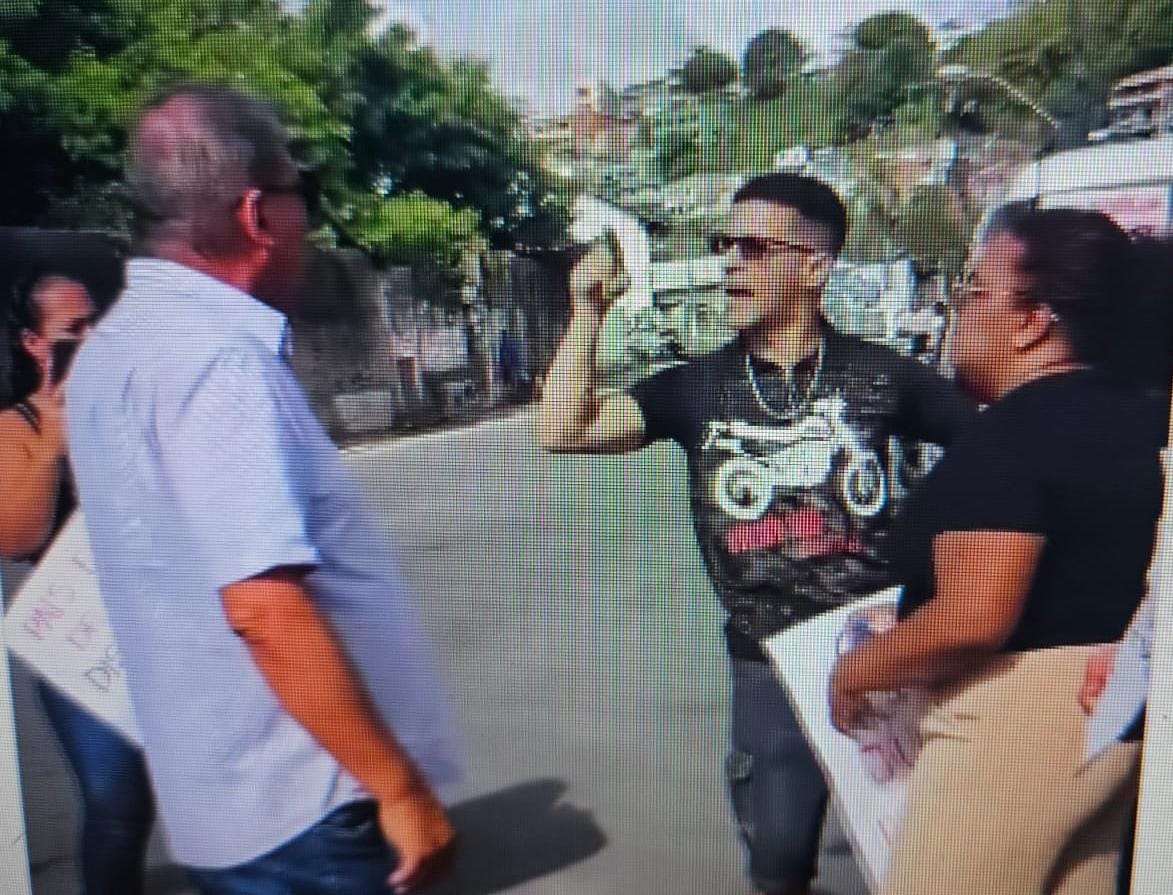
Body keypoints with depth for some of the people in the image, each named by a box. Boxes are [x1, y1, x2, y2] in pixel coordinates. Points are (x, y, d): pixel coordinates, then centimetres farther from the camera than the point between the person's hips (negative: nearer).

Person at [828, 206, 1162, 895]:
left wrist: (857, 670, -14)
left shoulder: (1011, 437, -22)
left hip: (1014, 720, -10)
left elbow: (971, 621, -28)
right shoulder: (1143, 418, 7)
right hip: (1114, 714, 10)